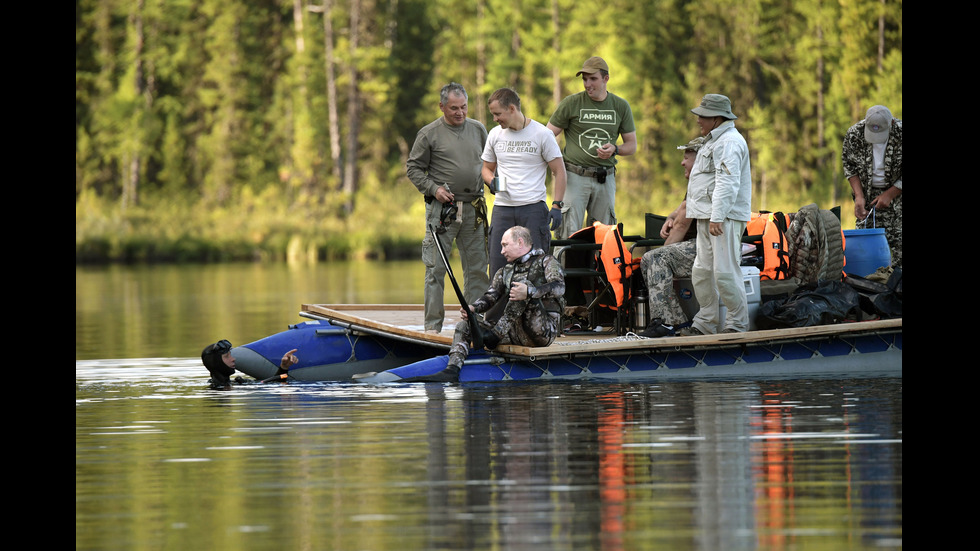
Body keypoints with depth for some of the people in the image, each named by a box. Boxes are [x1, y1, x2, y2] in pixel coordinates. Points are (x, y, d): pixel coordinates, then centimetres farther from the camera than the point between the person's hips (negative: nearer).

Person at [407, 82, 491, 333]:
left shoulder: (478, 129, 11)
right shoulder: (429, 134, -2)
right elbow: (414, 168, 2)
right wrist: (433, 188, -10)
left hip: (473, 209, 4)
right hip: (441, 208, -4)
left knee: (477, 266, 6)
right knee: (436, 268, -4)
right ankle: (433, 324, 0)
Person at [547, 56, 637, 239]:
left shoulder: (621, 106, 8)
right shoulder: (571, 104, 1)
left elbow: (632, 145, 15)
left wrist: (614, 149, -7)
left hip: (605, 179, 3)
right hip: (575, 176, -3)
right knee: (569, 233, -10)